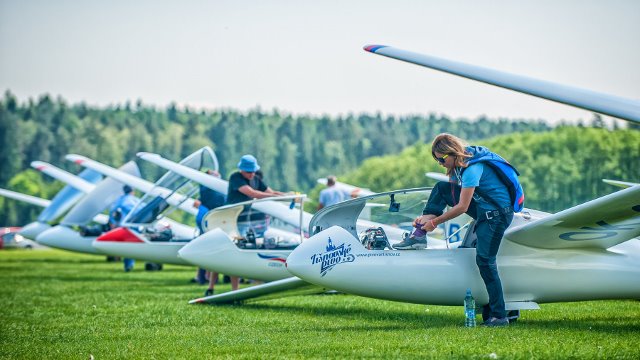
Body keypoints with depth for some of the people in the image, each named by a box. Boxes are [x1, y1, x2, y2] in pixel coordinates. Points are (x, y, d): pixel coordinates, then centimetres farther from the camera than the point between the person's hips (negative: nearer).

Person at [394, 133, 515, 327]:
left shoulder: (472, 168, -25)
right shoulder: (458, 164, 5)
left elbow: (462, 207, -23)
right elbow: (448, 193, 13)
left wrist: (435, 222, -14)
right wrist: (428, 216, 2)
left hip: (497, 213, -9)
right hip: (481, 208, 9)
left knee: (485, 260, -14)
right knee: (440, 188, 2)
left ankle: (499, 316, -11)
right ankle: (419, 235, -2)